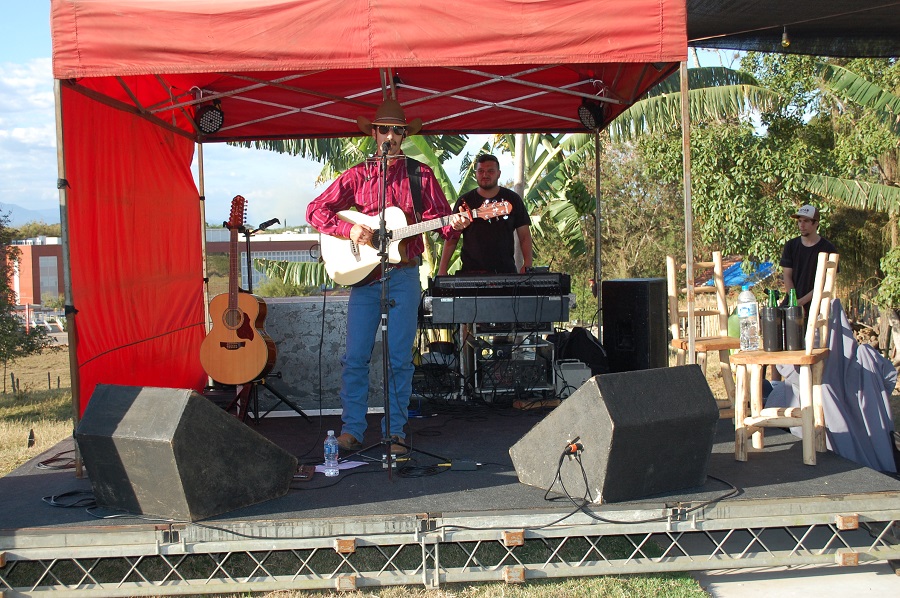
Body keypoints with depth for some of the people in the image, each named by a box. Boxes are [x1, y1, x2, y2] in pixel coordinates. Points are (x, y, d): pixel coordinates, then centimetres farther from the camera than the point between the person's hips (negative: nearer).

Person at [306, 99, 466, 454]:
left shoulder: (420, 175, 7)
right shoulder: (357, 176, 7)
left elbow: (441, 218, 6)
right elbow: (315, 211, 4)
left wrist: (454, 224, -17)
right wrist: (349, 230, -10)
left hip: (404, 276, 0)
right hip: (363, 274, 0)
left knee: (400, 358, 2)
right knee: (355, 357, -1)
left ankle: (394, 431, 11)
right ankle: (352, 429, 9)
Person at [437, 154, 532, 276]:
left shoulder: (512, 199, 6)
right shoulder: (465, 201, 6)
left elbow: (525, 235, 6)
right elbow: (452, 238, 7)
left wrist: (527, 265, -7)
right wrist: (442, 270, -1)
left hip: (506, 272, 0)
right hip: (470, 272, 0)